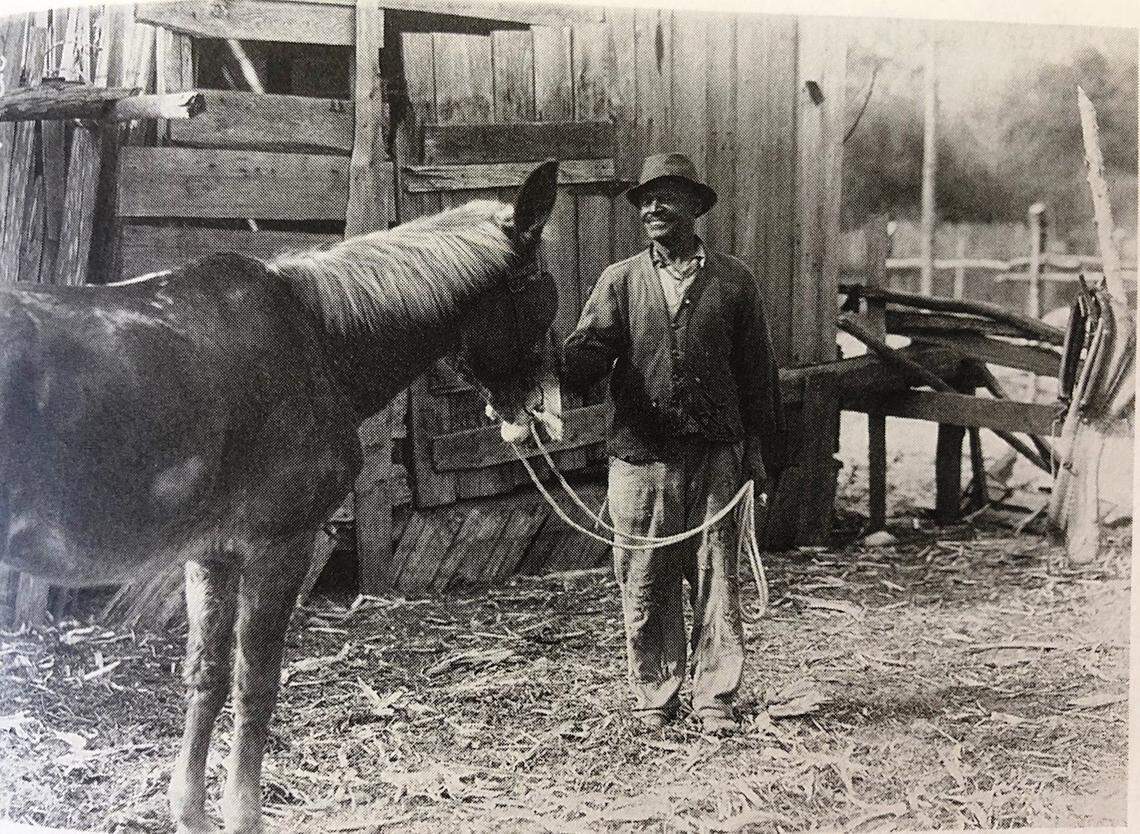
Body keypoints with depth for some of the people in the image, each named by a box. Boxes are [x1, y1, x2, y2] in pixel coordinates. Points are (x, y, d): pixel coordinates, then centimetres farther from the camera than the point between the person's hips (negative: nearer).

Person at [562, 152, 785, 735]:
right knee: (644, 585, 5)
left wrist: (761, 452, 4)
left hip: (716, 454, 0)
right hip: (639, 453, 0)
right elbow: (591, 348, -3)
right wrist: (558, 374, -26)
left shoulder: (733, 281, 8)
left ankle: (715, 699, 14)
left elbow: (757, 373, 9)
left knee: (716, 579, 4)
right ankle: (654, 699, 18)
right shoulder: (619, 281, 9)